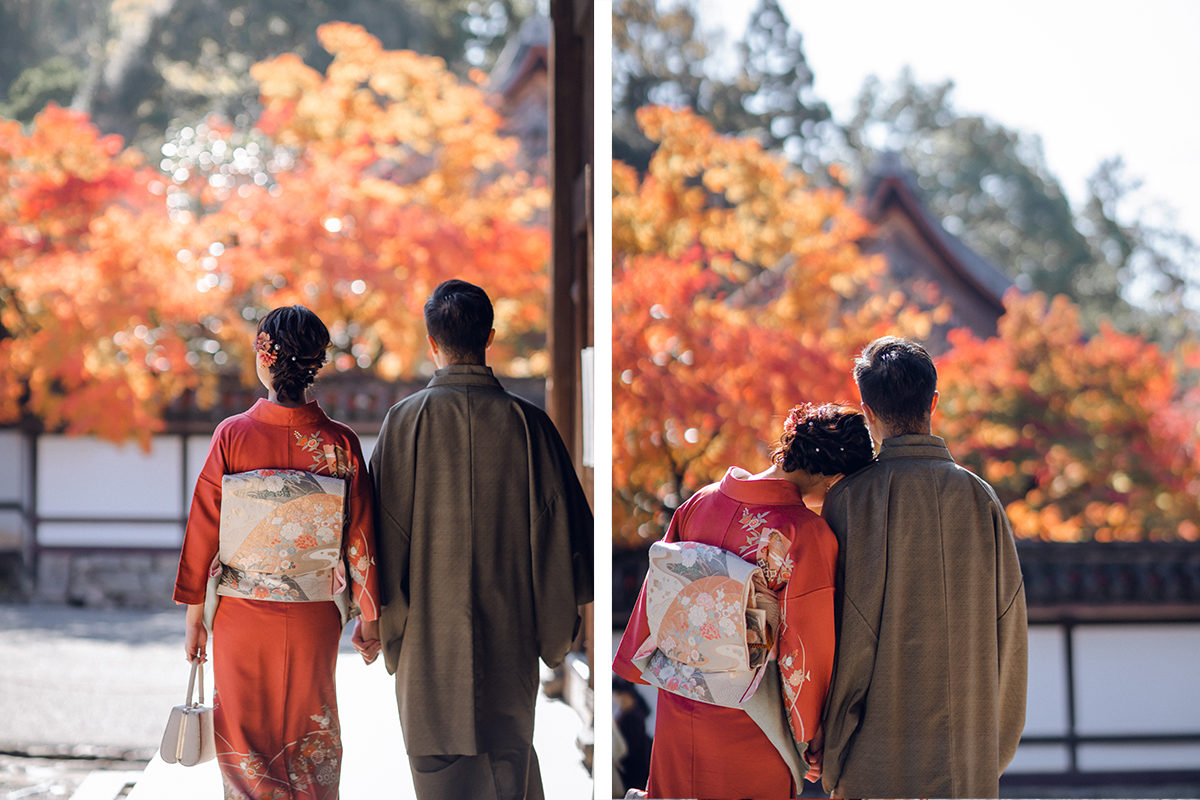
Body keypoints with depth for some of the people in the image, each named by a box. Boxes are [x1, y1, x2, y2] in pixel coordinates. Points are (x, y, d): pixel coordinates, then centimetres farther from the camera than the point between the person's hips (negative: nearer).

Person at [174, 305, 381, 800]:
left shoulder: (233, 435, -10)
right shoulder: (340, 443, -7)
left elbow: (203, 532, -6)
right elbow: (359, 537, -3)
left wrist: (195, 618, 3)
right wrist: (369, 618, 8)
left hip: (242, 612, -1)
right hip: (315, 617, 1)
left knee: (245, 738, 10)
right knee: (311, 739, 16)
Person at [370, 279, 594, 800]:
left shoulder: (405, 421, -7)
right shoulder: (527, 424, -4)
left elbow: (382, 530, -4)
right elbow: (564, 532, -2)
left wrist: (388, 633, 6)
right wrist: (553, 635, 10)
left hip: (428, 637, -1)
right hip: (509, 636, 1)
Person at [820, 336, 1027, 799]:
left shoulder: (849, 500, -5)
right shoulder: (981, 497, 4)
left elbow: (844, 636, -8)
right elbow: (1009, 629, 6)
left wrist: (830, 759, -2)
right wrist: (997, 749, 14)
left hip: (876, 760, -3)